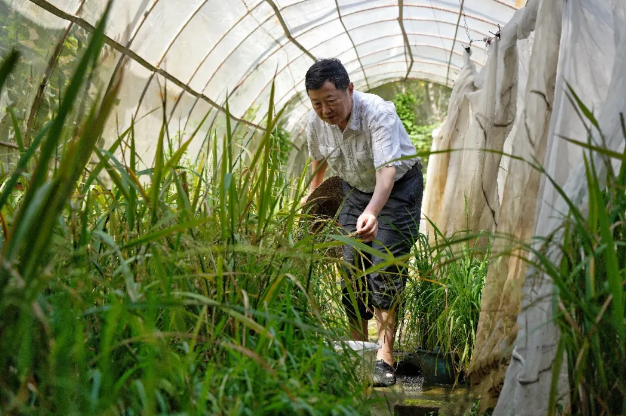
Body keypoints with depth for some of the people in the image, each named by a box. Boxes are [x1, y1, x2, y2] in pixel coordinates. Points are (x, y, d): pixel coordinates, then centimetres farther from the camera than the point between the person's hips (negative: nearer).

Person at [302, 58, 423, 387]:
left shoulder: (379, 113, -34)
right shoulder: (317, 120, -16)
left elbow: (387, 169, -47)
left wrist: (372, 212, -64)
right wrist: (312, 192, 23)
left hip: (398, 187, -5)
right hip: (356, 190, 6)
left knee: (385, 272, -17)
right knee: (352, 271, 1)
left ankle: (384, 357, -15)